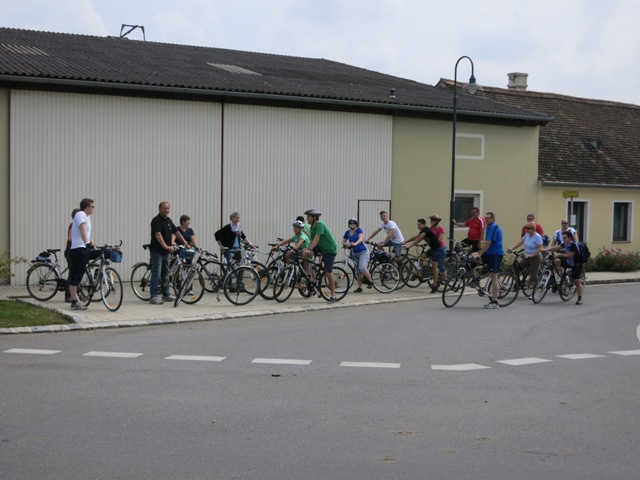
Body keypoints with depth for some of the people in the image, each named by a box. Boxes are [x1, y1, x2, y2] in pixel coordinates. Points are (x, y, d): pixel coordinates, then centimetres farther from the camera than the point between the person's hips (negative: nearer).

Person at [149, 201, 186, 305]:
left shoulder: (168, 220, 13)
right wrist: (166, 246, -33)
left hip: (166, 252, 8)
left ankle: (166, 295, 21)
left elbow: (176, 232, 20)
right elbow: (158, 235, -24)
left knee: (165, 274, 14)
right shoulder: (156, 220, -13)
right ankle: (154, 296, -9)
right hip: (157, 251, -8)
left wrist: (185, 242, 13)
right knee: (156, 274, -9)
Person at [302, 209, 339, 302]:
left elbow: (317, 238, -29)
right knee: (305, 253, -15)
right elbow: (312, 240, 9)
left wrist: (309, 249, -37)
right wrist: (307, 250, -2)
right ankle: (308, 275, -4)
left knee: (328, 273, -8)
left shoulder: (319, 224, -19)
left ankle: (333, 295, 3)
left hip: (330, 249, -8)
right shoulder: (312, 227, 7)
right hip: (321, 248, 8)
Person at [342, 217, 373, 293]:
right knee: (357, 272, 6)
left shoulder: (359, 230, -8)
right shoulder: (347, 232, 6)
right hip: (355, 253, 6)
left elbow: (360, 238, -24)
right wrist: (347, 244, -9)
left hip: (363, 252, -6)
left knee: (362, 267, -24)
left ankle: (370, 281, -5)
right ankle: (359, 287, 13)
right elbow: (343, 241, 14)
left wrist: (355, 244, -43)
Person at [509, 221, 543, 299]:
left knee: (533, 276, -4)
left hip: (534, 257, -7)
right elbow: (520, 243, 12)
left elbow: (539, 249, -21)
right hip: (526, 256, 7)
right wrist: (511, 248, 2)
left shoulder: (537, 237, -16)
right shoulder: (527, 235, 5)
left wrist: (531, 255, -29)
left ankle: (534, 293, 4)